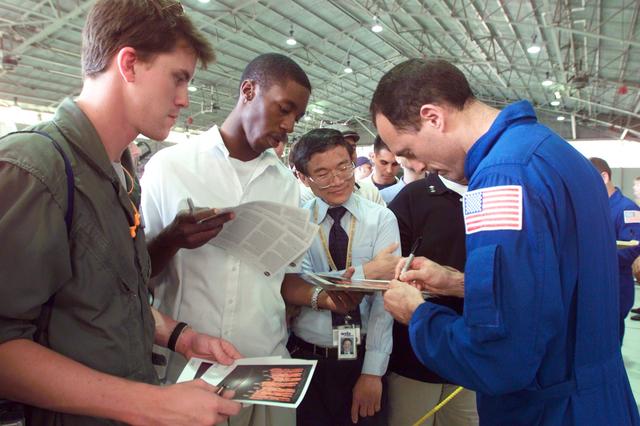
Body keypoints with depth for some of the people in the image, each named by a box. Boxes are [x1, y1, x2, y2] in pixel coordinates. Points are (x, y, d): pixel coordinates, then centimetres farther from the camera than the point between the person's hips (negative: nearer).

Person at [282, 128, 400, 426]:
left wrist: (372, 371, -15)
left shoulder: (381, 219, -4)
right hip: (307, 359, 0)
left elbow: (385, 296, -10)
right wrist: (365, 272, -23)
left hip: (364, 358, 0)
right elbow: (290, 290, -17)